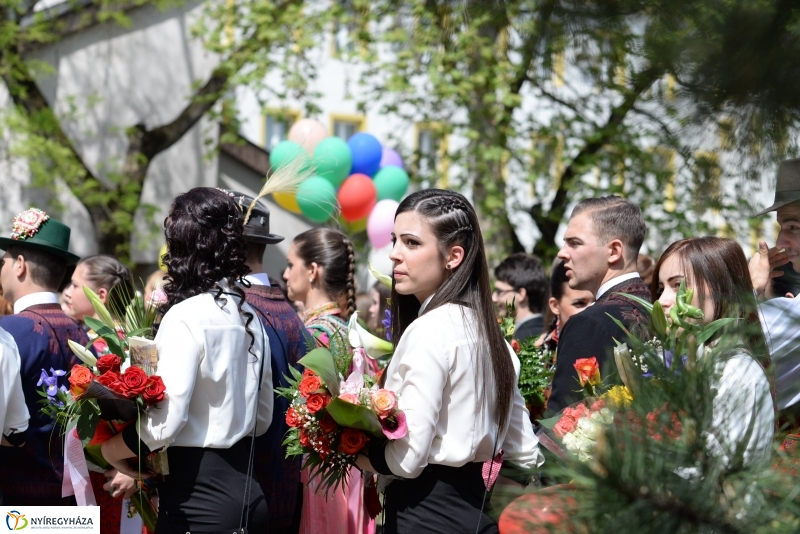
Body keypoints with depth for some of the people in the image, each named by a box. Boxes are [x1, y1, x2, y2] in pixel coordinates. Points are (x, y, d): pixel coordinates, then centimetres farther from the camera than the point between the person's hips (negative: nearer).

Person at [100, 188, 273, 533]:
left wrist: (111, 450, -4)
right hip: (246, 493, 8)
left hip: (198, 499, -8)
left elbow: (166, 422, -20)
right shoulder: (248, 316, 8)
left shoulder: (186, 316, -14)